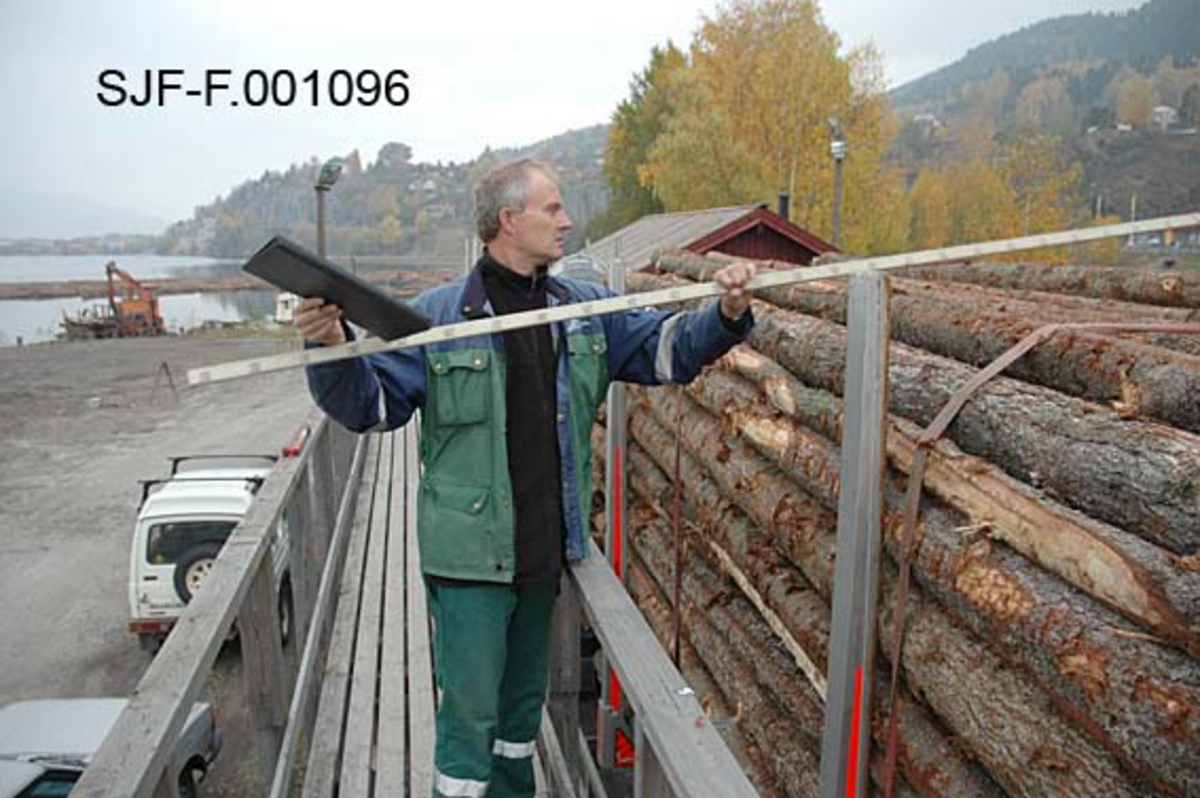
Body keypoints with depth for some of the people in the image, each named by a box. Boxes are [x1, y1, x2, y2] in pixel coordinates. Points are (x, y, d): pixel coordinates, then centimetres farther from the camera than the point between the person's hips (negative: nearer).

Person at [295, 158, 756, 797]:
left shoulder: (588, 310, 4)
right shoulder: (438, 313, -8)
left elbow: (667, 349, 8)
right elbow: (370, 404, -6)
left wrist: (727, 314, -9)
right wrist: (333, 350, -24)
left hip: (549, 551, 5)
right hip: (470, 554, -5)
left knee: (524, 703, 23)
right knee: (469, 713, 1)